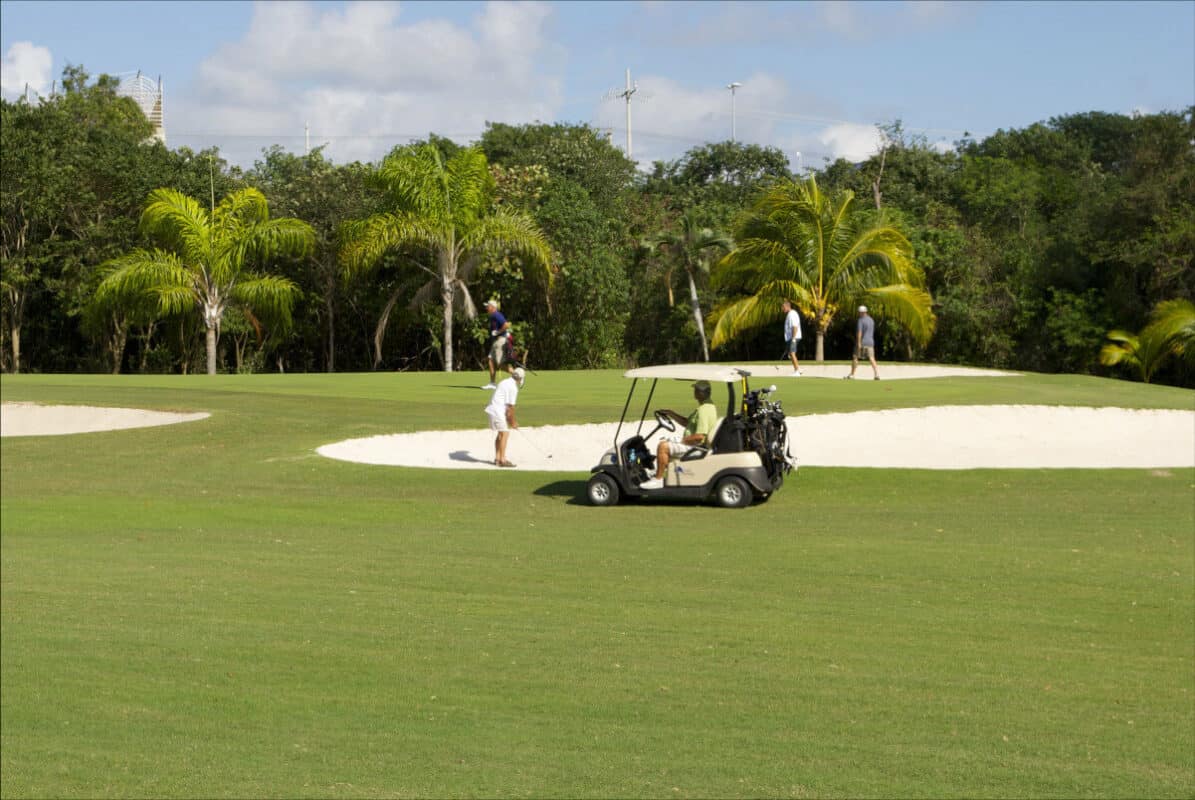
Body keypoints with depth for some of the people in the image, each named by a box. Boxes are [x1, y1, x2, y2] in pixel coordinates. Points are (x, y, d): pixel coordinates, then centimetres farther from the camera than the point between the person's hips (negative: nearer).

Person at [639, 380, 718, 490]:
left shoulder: (703, 410, -23)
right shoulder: (706, 406, 12)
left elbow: (700, 436, -29)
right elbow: (687, 423, 21)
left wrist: (682, 440, -17)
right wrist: (672, 414, 10)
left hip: (696, 447, -11)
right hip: (694, 444, 11)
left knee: (663, 447, -20)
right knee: (663, 442, 21)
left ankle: (658, 480, -14)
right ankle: (662, 474, 23)